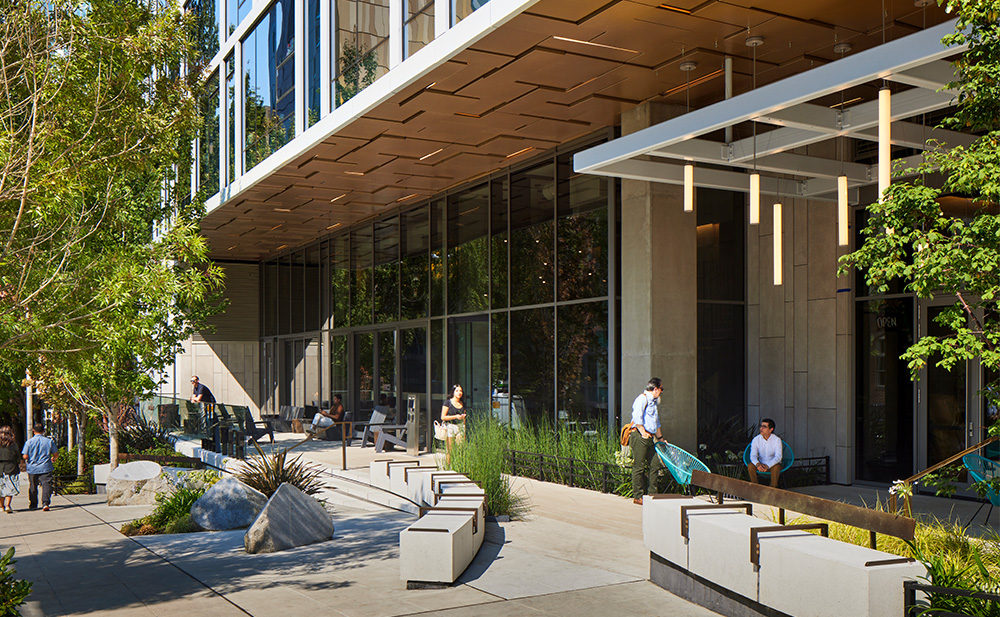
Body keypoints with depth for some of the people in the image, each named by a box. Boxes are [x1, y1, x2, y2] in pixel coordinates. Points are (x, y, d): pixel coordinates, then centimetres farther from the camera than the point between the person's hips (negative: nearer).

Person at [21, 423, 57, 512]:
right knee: (46, 485, -3)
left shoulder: (29, 442, -6)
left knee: (32, 487, 14)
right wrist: (53, 458, 27)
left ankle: (33, 504, 23)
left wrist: (28, 460, 16)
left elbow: (25, 456, -8)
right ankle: (45, 503, -19)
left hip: (32, 468, 1)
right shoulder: (49, 441, -2)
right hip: (45, 468, -1)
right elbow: (56, 453, 4)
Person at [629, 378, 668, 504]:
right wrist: (643, 432, -21)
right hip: (639, 437, -10)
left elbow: (657, 423, 32)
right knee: (639, 466, -6)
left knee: (655, 464, 6)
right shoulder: (642, 398, -7)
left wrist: (660, 438, 31)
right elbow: (637, 417, -20)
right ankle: (638, 496, -3)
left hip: (649, 438, 10)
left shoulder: (653, 402, 24)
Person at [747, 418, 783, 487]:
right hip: (761, 465, 3)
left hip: (773, 464, -2)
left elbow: (778, 457, -24)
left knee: (776, 467, -36)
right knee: (750, 465, -26)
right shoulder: (756, 439, -6)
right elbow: (753, 455, -14)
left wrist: (768, 466, -41)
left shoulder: (777, 440, -14)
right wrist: (757, 464, -37)